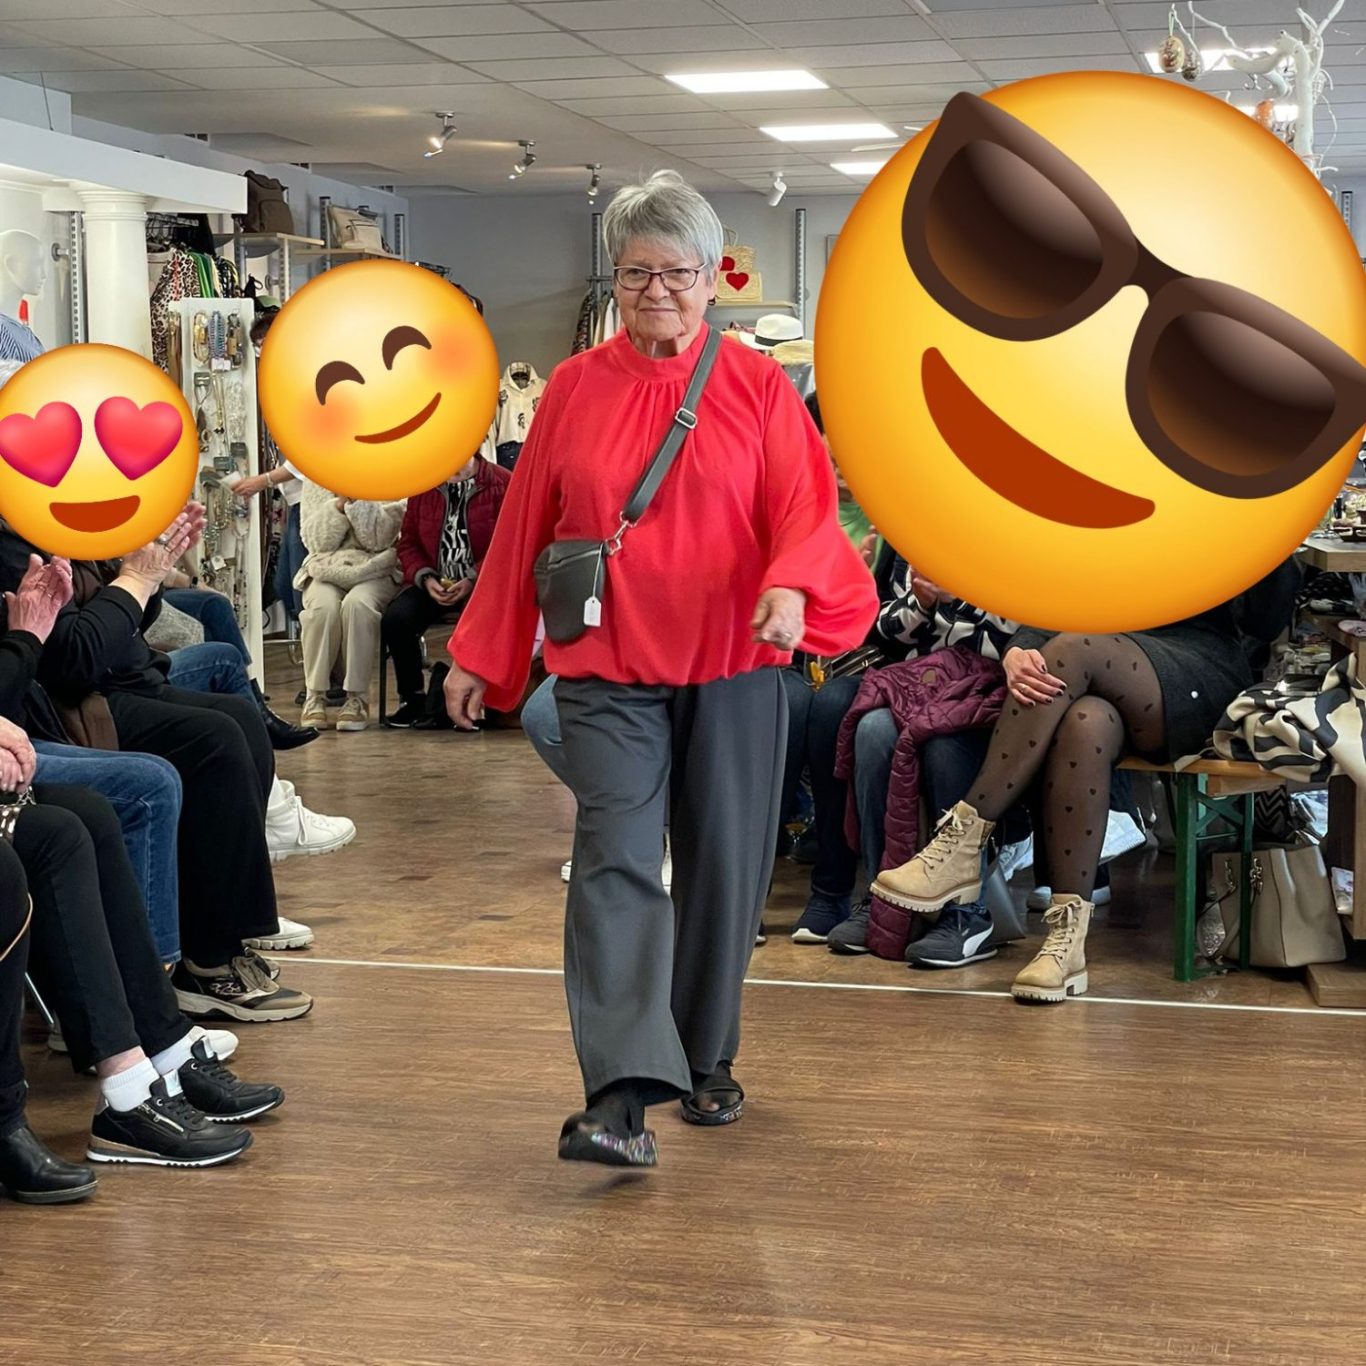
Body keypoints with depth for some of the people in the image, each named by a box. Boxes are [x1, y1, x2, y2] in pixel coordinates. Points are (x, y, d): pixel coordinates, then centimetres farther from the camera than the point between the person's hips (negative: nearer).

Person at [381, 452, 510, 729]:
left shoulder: (501, 483, -3)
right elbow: (408, 542, 12)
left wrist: (473, 580, -18)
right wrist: (424, 578, -7)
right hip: (434, 584, 4)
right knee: (395, 618, -23)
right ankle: (412, 697, -4)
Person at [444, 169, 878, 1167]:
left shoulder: (758, 385, 3)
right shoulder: (575, 389, 6)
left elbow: (806, 508, -5)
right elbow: (523, 528, 9)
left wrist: (790, 588, -27)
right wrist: (479, 656, 12)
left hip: (732, 671, 1)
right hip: (607, 672, 0)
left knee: (723, 870, 9)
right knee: (617, 866, -11)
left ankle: (706, 1060, 28)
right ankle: (619, 1096, -16)